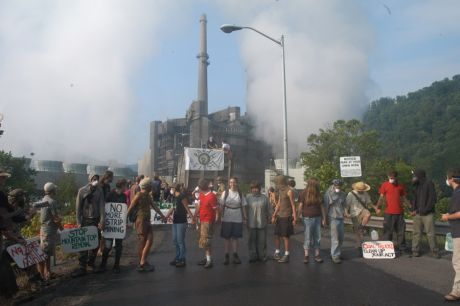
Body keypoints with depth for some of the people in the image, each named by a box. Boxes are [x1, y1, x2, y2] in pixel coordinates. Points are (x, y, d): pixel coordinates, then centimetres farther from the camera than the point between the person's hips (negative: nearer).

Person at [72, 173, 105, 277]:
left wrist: (102, 221, -11)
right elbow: (78, 207, -2)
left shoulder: (99, 191, 1)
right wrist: (79, 222, -6)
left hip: (96, 220, 2)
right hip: (85, 220, -2)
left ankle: (91, 263, 22)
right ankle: (82, 267, 5)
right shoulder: (82, 190, -3)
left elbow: (102, 206, -3)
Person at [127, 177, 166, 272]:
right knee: (142, 242, -2)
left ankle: (143, 262, 16)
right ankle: (142, 263, 7)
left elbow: (154, 206, 18)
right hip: (141, 221, -8)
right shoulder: (138, 196, -12)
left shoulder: (148, 196, 12)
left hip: (147, 221, 8)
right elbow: (130, 208, -13)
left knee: (149, 240, 6)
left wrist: (162, 215, 18)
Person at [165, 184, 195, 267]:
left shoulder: (182, 197, -13)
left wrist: (192, 218, -22)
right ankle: (177, 258, 26)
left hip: (181, 222, -8)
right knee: (175, 241, 14)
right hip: (175, 221, 8)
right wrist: (166, 216, 16)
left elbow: (187, 209, -15)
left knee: (180, 241, -2)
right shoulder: (174, 197, 11)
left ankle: (182, 260, 9)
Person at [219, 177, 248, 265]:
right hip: (227, 219, -1)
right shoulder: (225, 193, 1)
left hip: (237, 219, 1)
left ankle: (235, 255, 17)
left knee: (235, 237, 8)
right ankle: (226, 256, 12)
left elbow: (243, 207, 7)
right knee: (226, 237, 4)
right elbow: (221, 206, 0)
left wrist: (245, 217, 3)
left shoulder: (240, 194, 5)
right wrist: (221, 215, -8)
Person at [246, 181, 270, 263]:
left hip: (262, 223, 1)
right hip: (251, 223, -1)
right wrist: (246, 220, 4)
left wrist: (268, 219, 7)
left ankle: (262, 256, 18)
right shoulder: (248, 197, 4)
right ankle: (253, 256, 13)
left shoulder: (264, 198, 7)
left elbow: (268, 210, 10)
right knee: (252, 240, 3)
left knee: (262, 240, 6)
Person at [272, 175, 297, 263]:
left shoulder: (289, 191, -13)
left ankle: (286, 256, 8)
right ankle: (277, 253, 21)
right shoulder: (281, 191, 12)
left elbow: (293, 205, -13)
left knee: (285, 236, -2)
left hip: (286, 217, -8)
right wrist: (274, 216, 13)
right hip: (279, 216, 8)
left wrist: (295, 218, -15)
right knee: (277, 235, 9)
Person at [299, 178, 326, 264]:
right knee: (308, 237, -2)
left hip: (317, 218, 4)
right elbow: (300, 206, -4)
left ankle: (317, 255, 16)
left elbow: (322, 207, 11)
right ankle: (306, 255, 5)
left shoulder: (318, 194, 8)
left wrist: (324, 218, 9)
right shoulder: (304, 194, -5)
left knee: (317, 237, 7)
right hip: (308, 218, -4)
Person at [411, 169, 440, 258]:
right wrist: (414, 210, 4)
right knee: (416, 233, 4)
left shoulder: (429, 184, -6)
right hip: (417, 214, 6)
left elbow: (433, 199, -11)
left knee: (431, 234, -2)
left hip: (428, 214, -6)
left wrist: (425, 210, -13)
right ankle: (415, 251, 9)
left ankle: (434, 251, 8)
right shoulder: (416, 185, 14)